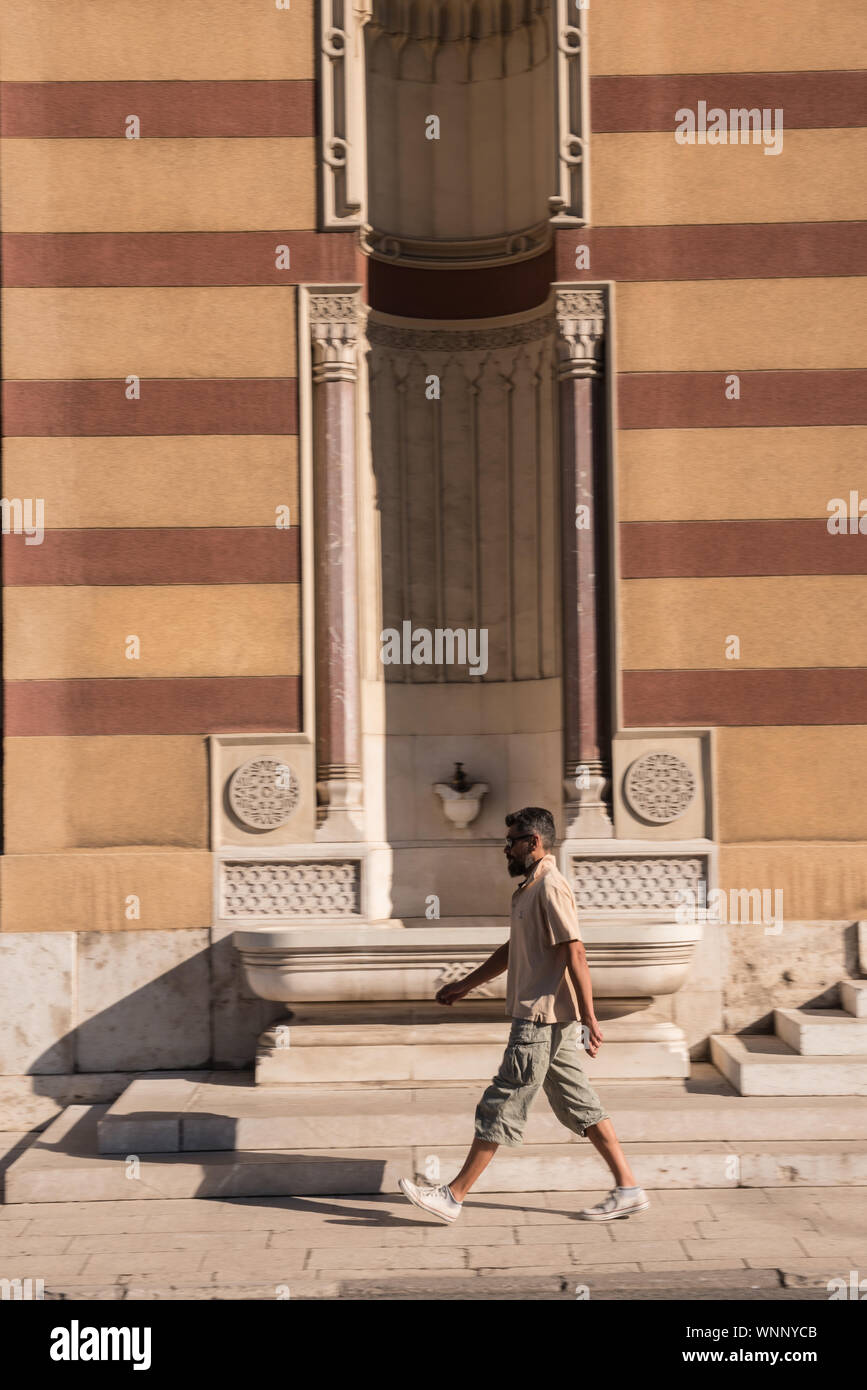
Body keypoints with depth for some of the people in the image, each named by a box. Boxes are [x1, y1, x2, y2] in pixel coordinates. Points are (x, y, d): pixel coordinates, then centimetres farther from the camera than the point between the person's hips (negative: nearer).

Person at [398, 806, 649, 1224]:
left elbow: (575, 955, -20)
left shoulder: (550, 888, -15)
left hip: (541, 1021, -10)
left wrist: (590, 1020, -22)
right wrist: (466, 985, 28)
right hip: (549, 1021, 10)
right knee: (577, 1105, 10)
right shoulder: (530, 890, 17)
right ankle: (628, 1189, 13)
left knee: (501, 1106, -4)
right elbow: (511, 951, 27)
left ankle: (453, 1196, 2)